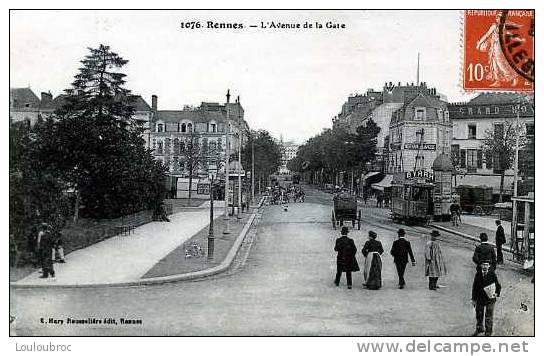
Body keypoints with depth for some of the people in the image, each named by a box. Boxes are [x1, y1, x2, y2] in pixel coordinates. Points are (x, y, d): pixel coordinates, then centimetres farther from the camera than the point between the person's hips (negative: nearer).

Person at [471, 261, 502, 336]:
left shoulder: (492, 274, -12)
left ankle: (488, 332, 25)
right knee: (479, 314, 18)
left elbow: (498, 285, 0)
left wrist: (497, 293, -19)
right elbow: (474, 287, 2)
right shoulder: (478, 274, -6)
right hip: (480, 298, 3)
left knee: (488, 316, 7)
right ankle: (479, 328, 41)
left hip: (490, 299, -3)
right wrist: (474, 299, 3)